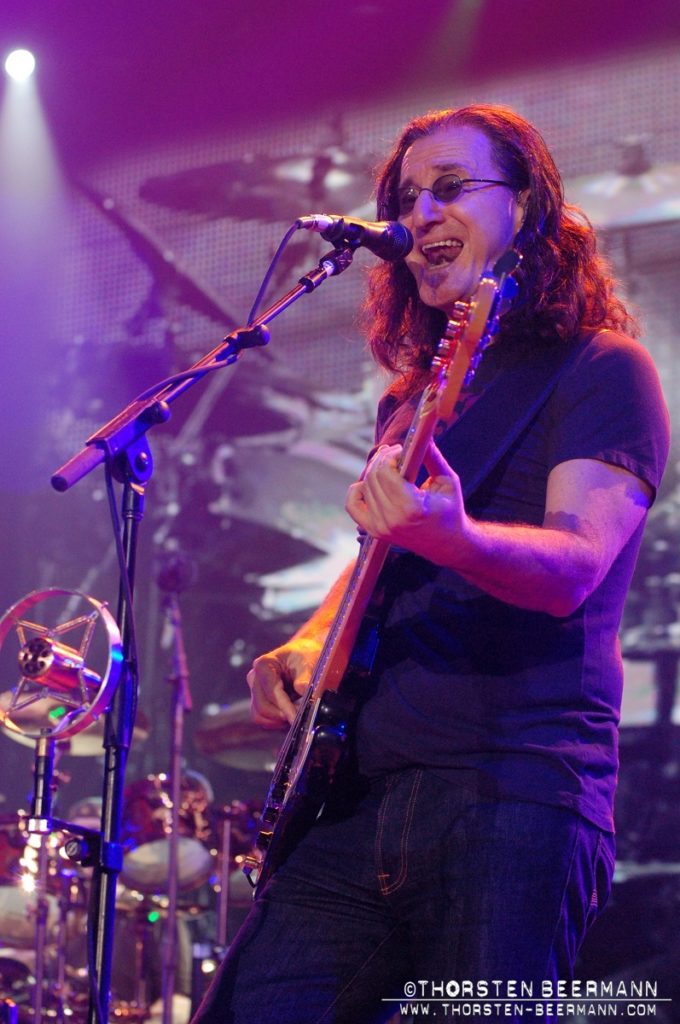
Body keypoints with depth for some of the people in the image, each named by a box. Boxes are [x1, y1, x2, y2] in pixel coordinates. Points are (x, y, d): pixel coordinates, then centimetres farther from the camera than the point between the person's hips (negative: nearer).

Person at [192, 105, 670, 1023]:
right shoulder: (410, 399, 22)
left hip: (509, 802, -7)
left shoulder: (601, 370, 0)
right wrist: (305, 648, 13)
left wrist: (452, 536, -36)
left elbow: (575, 566, -16)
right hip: (356, 799, 7)